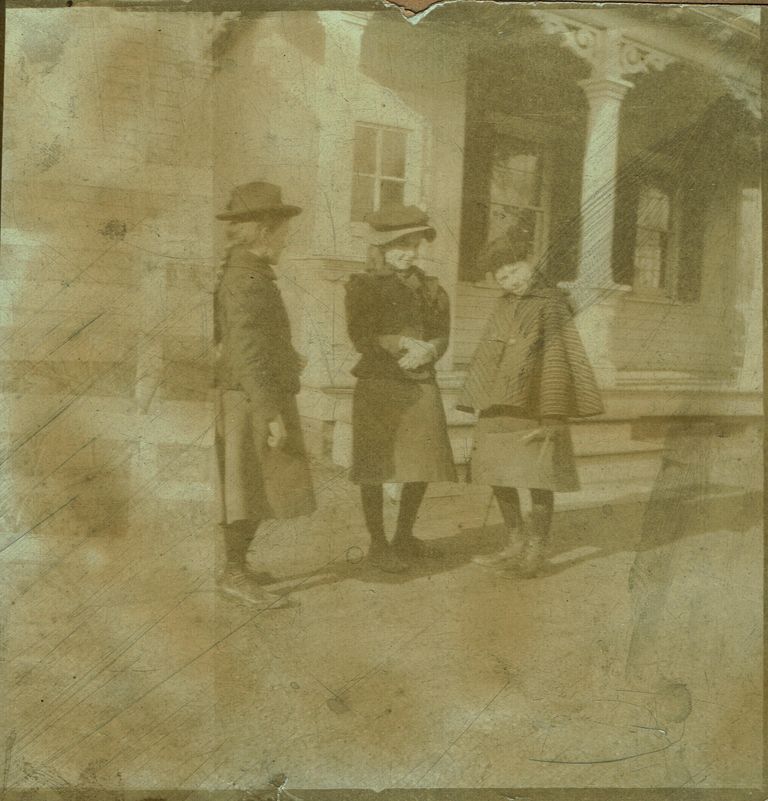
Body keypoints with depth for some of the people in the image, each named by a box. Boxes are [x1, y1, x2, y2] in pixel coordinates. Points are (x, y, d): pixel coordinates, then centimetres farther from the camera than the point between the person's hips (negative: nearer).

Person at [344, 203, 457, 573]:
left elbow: (442, 335, 4)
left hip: (422, 384, 5)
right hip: (378, 386, -5)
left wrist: (426, 351, -17)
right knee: (376, 468, 1)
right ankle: (378, 543, 16)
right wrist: (406, 343, -18)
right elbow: (361, 337, -11)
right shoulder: (361, 286, -2)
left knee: (423, 466, 10)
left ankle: (404, 536, 29)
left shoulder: (428, 287, 11)